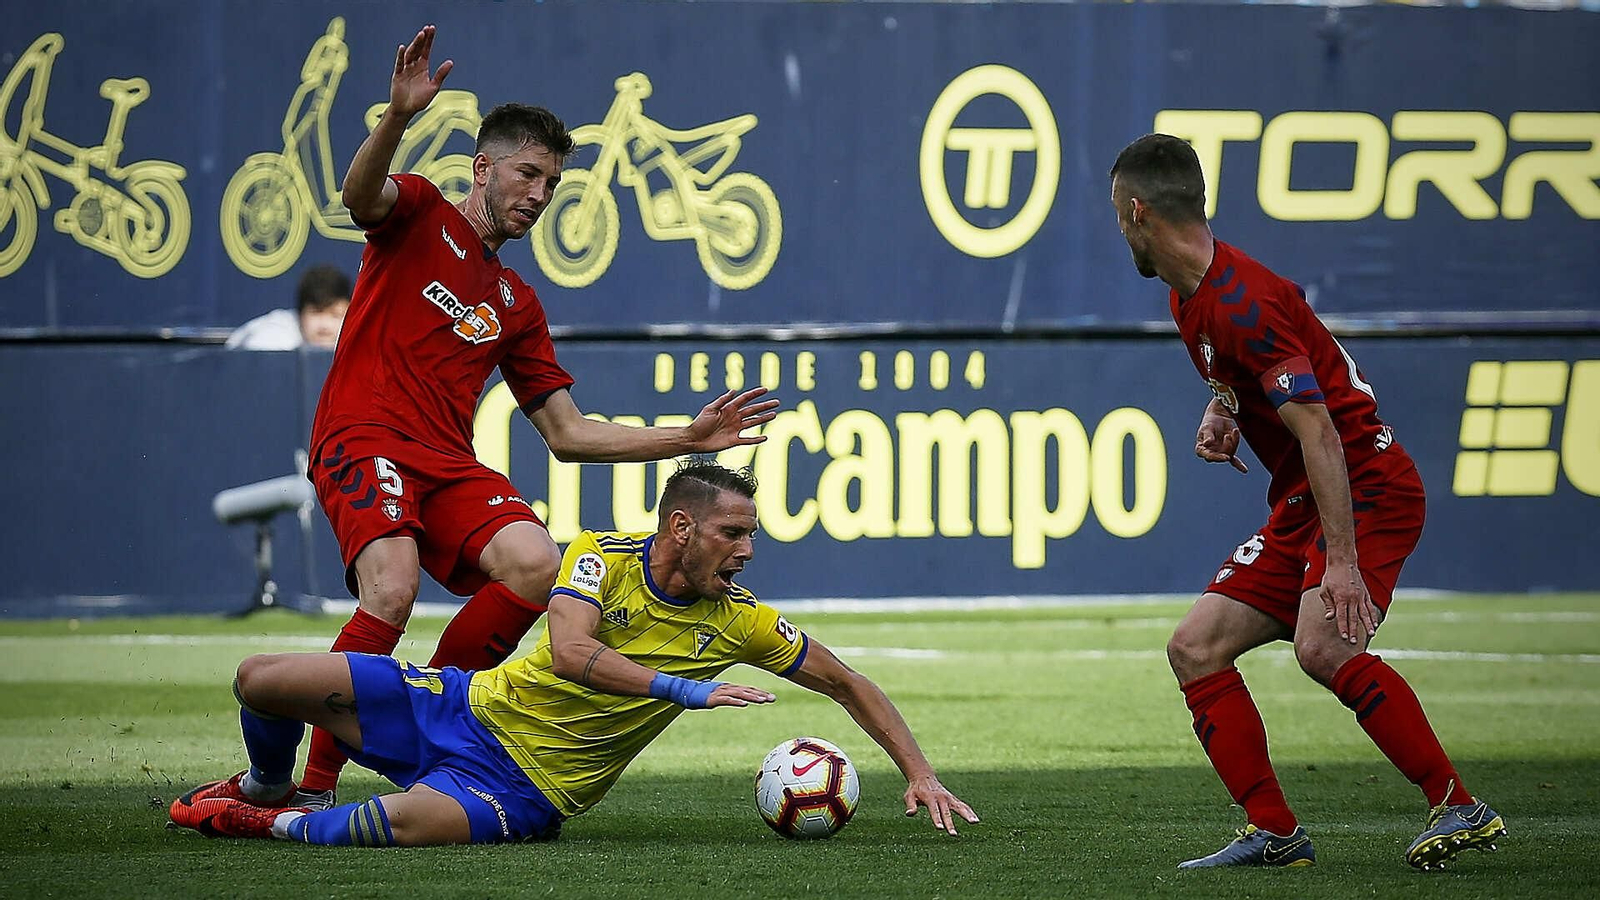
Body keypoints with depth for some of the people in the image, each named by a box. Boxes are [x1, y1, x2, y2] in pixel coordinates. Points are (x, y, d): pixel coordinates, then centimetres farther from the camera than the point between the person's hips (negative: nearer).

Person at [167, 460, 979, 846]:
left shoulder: (740, 621, -7)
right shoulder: (602, 556, -10)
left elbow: (847, 684, 4)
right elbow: (567, 652, -28)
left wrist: (919, 774, -5)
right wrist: (683, 690, -34)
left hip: (530, 785, -1)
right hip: (474, 708, 1)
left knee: (414, 824, -38)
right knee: (262, 681, -6)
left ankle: (280, 825, -7)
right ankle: (267, 787, 30)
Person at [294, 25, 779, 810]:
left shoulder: (515, 305, 24)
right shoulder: (417, 215, 10)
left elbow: (568, 436, 24)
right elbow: (358, 193, -16)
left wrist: (688, 440, 14)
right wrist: (397, 118, -37)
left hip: (450, 465, 6)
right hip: (363, 442, -5)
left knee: (535, 564, -24)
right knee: (393, 588, -31)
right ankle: (312, 786, -19)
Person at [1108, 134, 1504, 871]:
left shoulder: (1244, 305, -21)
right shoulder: (1189, 295, 9)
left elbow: (1319, 434, -26)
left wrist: (1343, 562, -32)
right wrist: (1221, 412, 7)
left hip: (1365, 486, -10)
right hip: (1301, 505, 10)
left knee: (1323, 646, -31)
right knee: (1195, 648, 2)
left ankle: (1460, 808, -25)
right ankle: (1274, 833, 1)